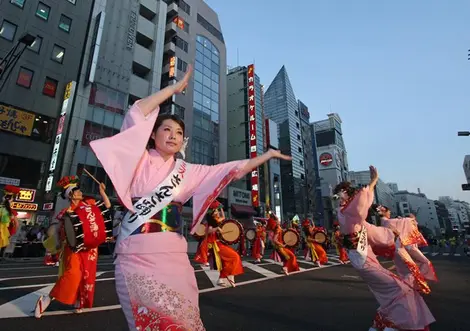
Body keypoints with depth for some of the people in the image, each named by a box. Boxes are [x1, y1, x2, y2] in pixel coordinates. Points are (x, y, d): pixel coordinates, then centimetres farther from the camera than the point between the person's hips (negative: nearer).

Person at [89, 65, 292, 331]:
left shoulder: (187, 171, 10)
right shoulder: (141, 161, 2)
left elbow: (232, 170, 9)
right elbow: (137, 113, -10)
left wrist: (268, 155, 9)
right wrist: (176, 87, -5)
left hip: (173, 255, 3)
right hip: (137, 255, -3)